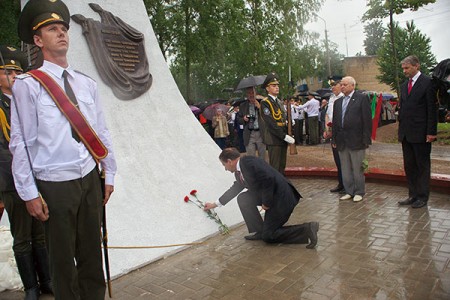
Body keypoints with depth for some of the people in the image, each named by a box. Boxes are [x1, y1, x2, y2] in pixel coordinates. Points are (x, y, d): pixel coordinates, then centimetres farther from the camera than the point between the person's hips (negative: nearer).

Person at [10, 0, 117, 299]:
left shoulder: (87, 83, 7)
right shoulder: (28, 85, -7)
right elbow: (20, 143, -7)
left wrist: (109, 174, 10)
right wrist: (29, 194, -8)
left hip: (90, 179, 4)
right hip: (55, 185, -4)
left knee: (92, 252, 16)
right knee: (62, 257, 11)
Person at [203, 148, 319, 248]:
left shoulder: (248, 162, -18)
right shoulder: (239, 171, 13)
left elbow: (269, 179, -27)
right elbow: (235, 189, 28)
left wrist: (266, 203, -15)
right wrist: (215, 204, 35)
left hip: (281, 198, -9)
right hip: (271, 197, 9)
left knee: (268, 236, -1)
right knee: (243, 199, 8)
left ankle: (306, 229, -1)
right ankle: (260, 231, 13)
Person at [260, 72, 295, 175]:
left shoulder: (279, 102, 17)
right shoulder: (265, 102, -10)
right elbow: (271, 123, -18)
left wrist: (288, 135, 4)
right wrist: (285, 136, -19)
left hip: (283, 139, 8)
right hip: (273, 140, -8)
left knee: (282, 166, 13)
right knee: (275, 168, -3)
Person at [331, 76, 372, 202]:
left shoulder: (362, 98, -2)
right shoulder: (337, 102, 15)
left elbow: (367, 120, -6)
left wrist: (366, 139, -11)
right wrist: (334, 139, 10)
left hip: (356, 141, -5)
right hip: (342, 142, 5)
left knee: (358, 169, 4)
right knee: (345, 169, 10)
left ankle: (359, 192, 16)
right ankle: (349, 191, 21)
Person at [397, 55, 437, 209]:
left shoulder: (427, 82, -7)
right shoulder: (404, 86, 14)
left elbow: (432, 109, -10)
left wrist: (431, 132, -14)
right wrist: (401, 129, 12)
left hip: (421, 133, -6)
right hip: (406, 133, 7)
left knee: (422, 166, 4)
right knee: (409, 165, 11)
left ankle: (422, 197, 13)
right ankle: (413, 195, 20)